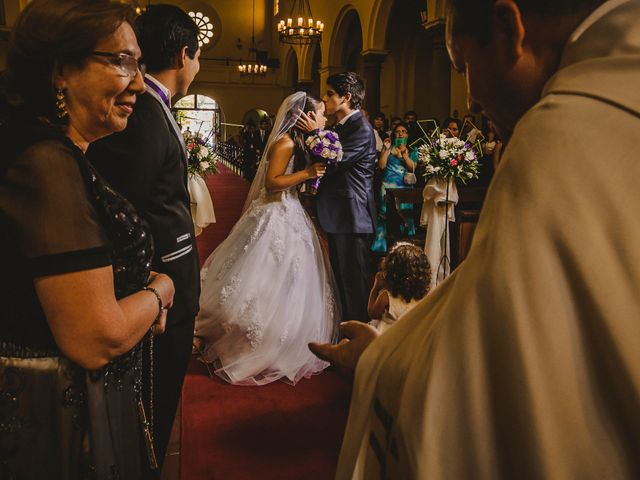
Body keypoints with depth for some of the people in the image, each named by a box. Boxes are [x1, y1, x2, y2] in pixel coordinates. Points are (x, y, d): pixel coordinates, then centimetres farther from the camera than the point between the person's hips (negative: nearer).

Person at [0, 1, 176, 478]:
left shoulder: (59, 155, 5)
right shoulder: (49, 164, -24)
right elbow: (96, 340, -26)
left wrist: (142, 287, 1)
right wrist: (160, 289, -10)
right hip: (63, 424, -9)